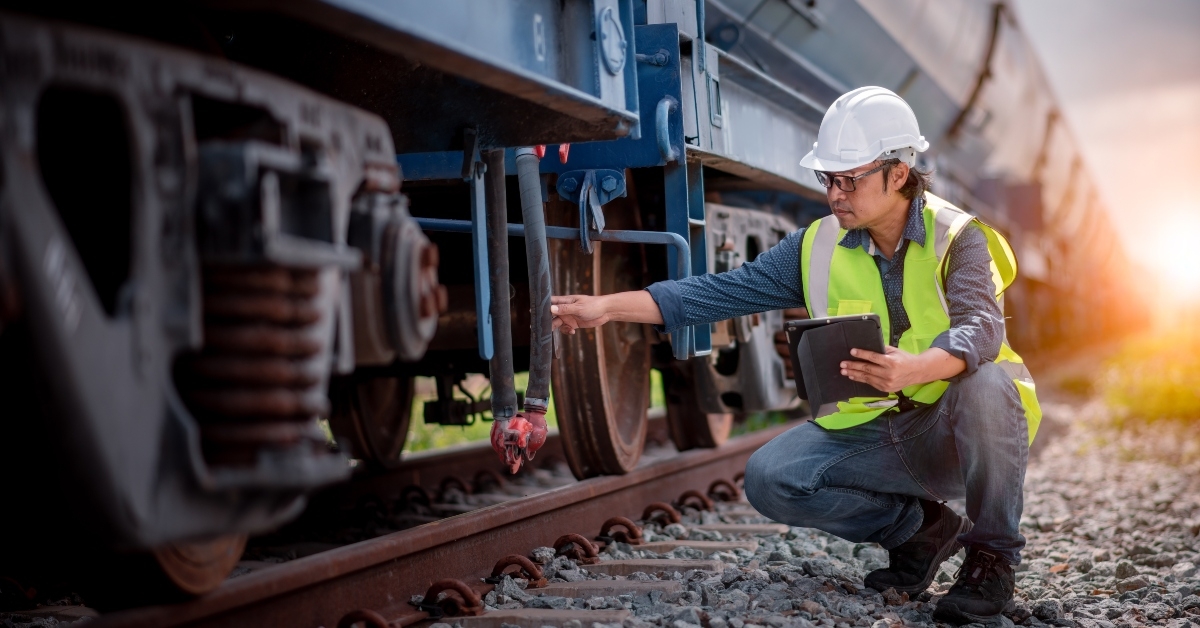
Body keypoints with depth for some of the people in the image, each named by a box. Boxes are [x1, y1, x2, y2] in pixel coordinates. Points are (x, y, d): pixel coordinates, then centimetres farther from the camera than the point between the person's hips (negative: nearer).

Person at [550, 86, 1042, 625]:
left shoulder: (957, 237, -11)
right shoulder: (820, 246, 2)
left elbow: (980, 329, -28)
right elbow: (723, 291, -2)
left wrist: (913, 368, -51)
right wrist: (606, 307, -10)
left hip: (954, 434, -4)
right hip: (869, 436, 4)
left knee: (986, 386, -36)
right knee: (770, 477, -17)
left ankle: (992, 556, -12)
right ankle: (918, 529, 5)